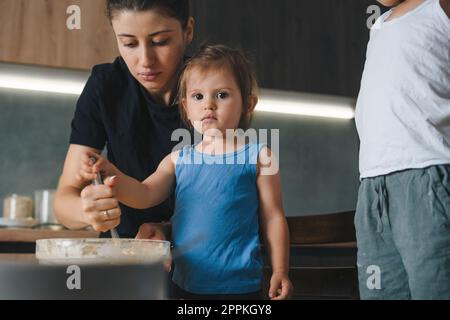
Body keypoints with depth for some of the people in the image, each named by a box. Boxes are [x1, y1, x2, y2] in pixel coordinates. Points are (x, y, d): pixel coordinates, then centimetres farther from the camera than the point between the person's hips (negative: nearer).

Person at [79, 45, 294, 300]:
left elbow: (273, 216, -1)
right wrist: (110, 173, -17)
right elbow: (145, 195, 0)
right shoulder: (178, 160, 7)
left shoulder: (257, 156, -4)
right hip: (185, 283, 4)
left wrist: (280, 272, -4)